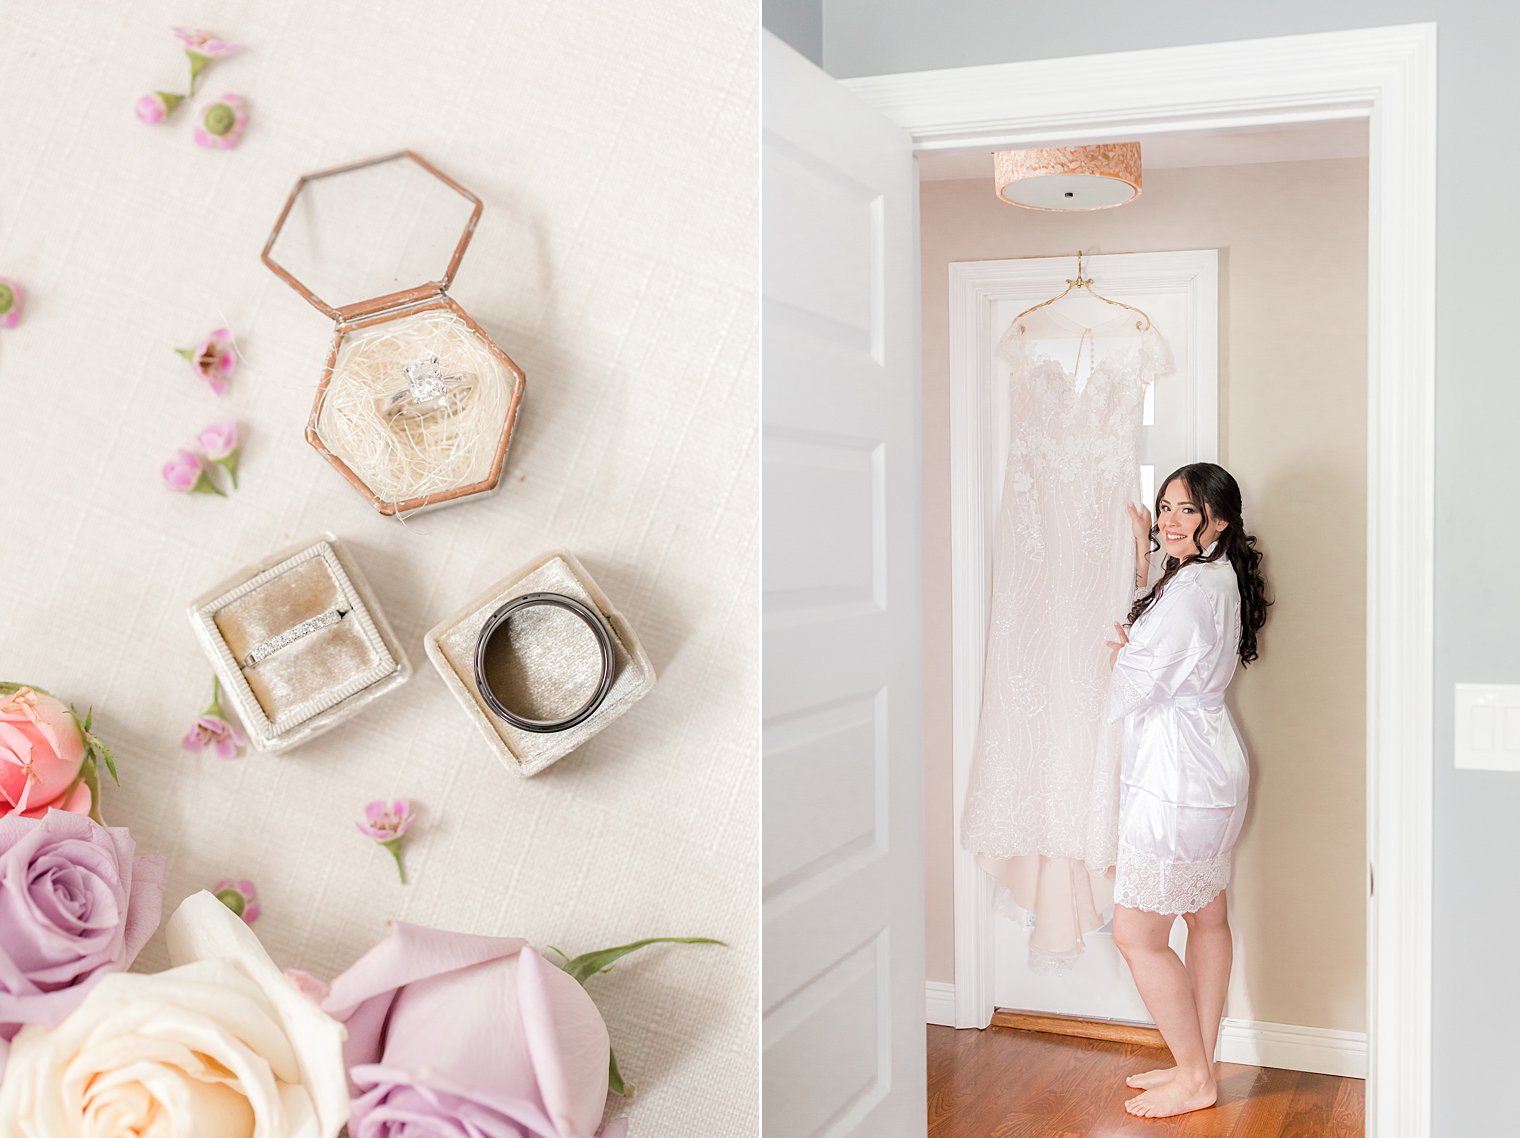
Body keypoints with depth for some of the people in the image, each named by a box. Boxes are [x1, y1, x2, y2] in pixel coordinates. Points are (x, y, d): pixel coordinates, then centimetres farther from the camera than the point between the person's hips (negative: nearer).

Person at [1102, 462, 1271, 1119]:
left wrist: (1119, 653, 2)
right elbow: (1153, 618, 29)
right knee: (1207, 920, 16)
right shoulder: (1221, 579, 11)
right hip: (1211, 770, 11)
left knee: (1136, 934, -2)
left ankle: (1194, 1079, 9)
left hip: (1176, 779, -11)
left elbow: (1138, 687, -18)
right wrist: (1142, 551, 21)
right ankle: (1198, 1064, 28)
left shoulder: (1195, 587, -20)